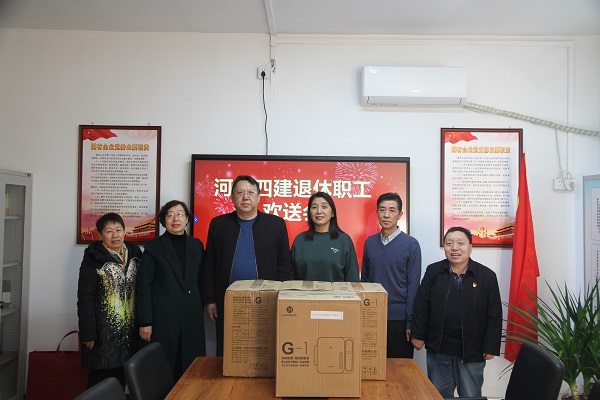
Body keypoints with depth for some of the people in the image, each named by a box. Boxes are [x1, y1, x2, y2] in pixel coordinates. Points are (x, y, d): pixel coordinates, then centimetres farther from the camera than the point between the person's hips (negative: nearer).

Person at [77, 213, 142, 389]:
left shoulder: (134, 254, 5)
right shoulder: (93, 259, -9)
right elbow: (85, 300, -10)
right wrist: (88, 334, -13)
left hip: (130, 330, 4)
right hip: (104, 331, -4)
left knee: (121, 380, 14)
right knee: (100, 382, 5)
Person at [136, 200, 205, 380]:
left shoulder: (196, 245, 9)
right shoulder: (154, 247, -1)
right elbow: (144, 286, -3)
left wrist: (201, 310, 9)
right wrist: (145, 322, -7)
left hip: (192, 318, 3)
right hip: (162, 318, -3)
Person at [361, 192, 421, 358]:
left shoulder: (411, 244, -6)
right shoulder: (370, 242, 5)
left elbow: (413, 285, -6)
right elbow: (364, 278, 10)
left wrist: (410, 321, -8)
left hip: (399, 318, -3)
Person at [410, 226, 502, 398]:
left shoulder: (487, 276, -6)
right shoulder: (433, 272, -2)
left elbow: (494, 315, -4)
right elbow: (421, 307, 1)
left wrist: (491, 347, -4)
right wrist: (418, 335, 1)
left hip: (472, 353, -1)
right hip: (437, 350, 2)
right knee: (439, 395, 16)